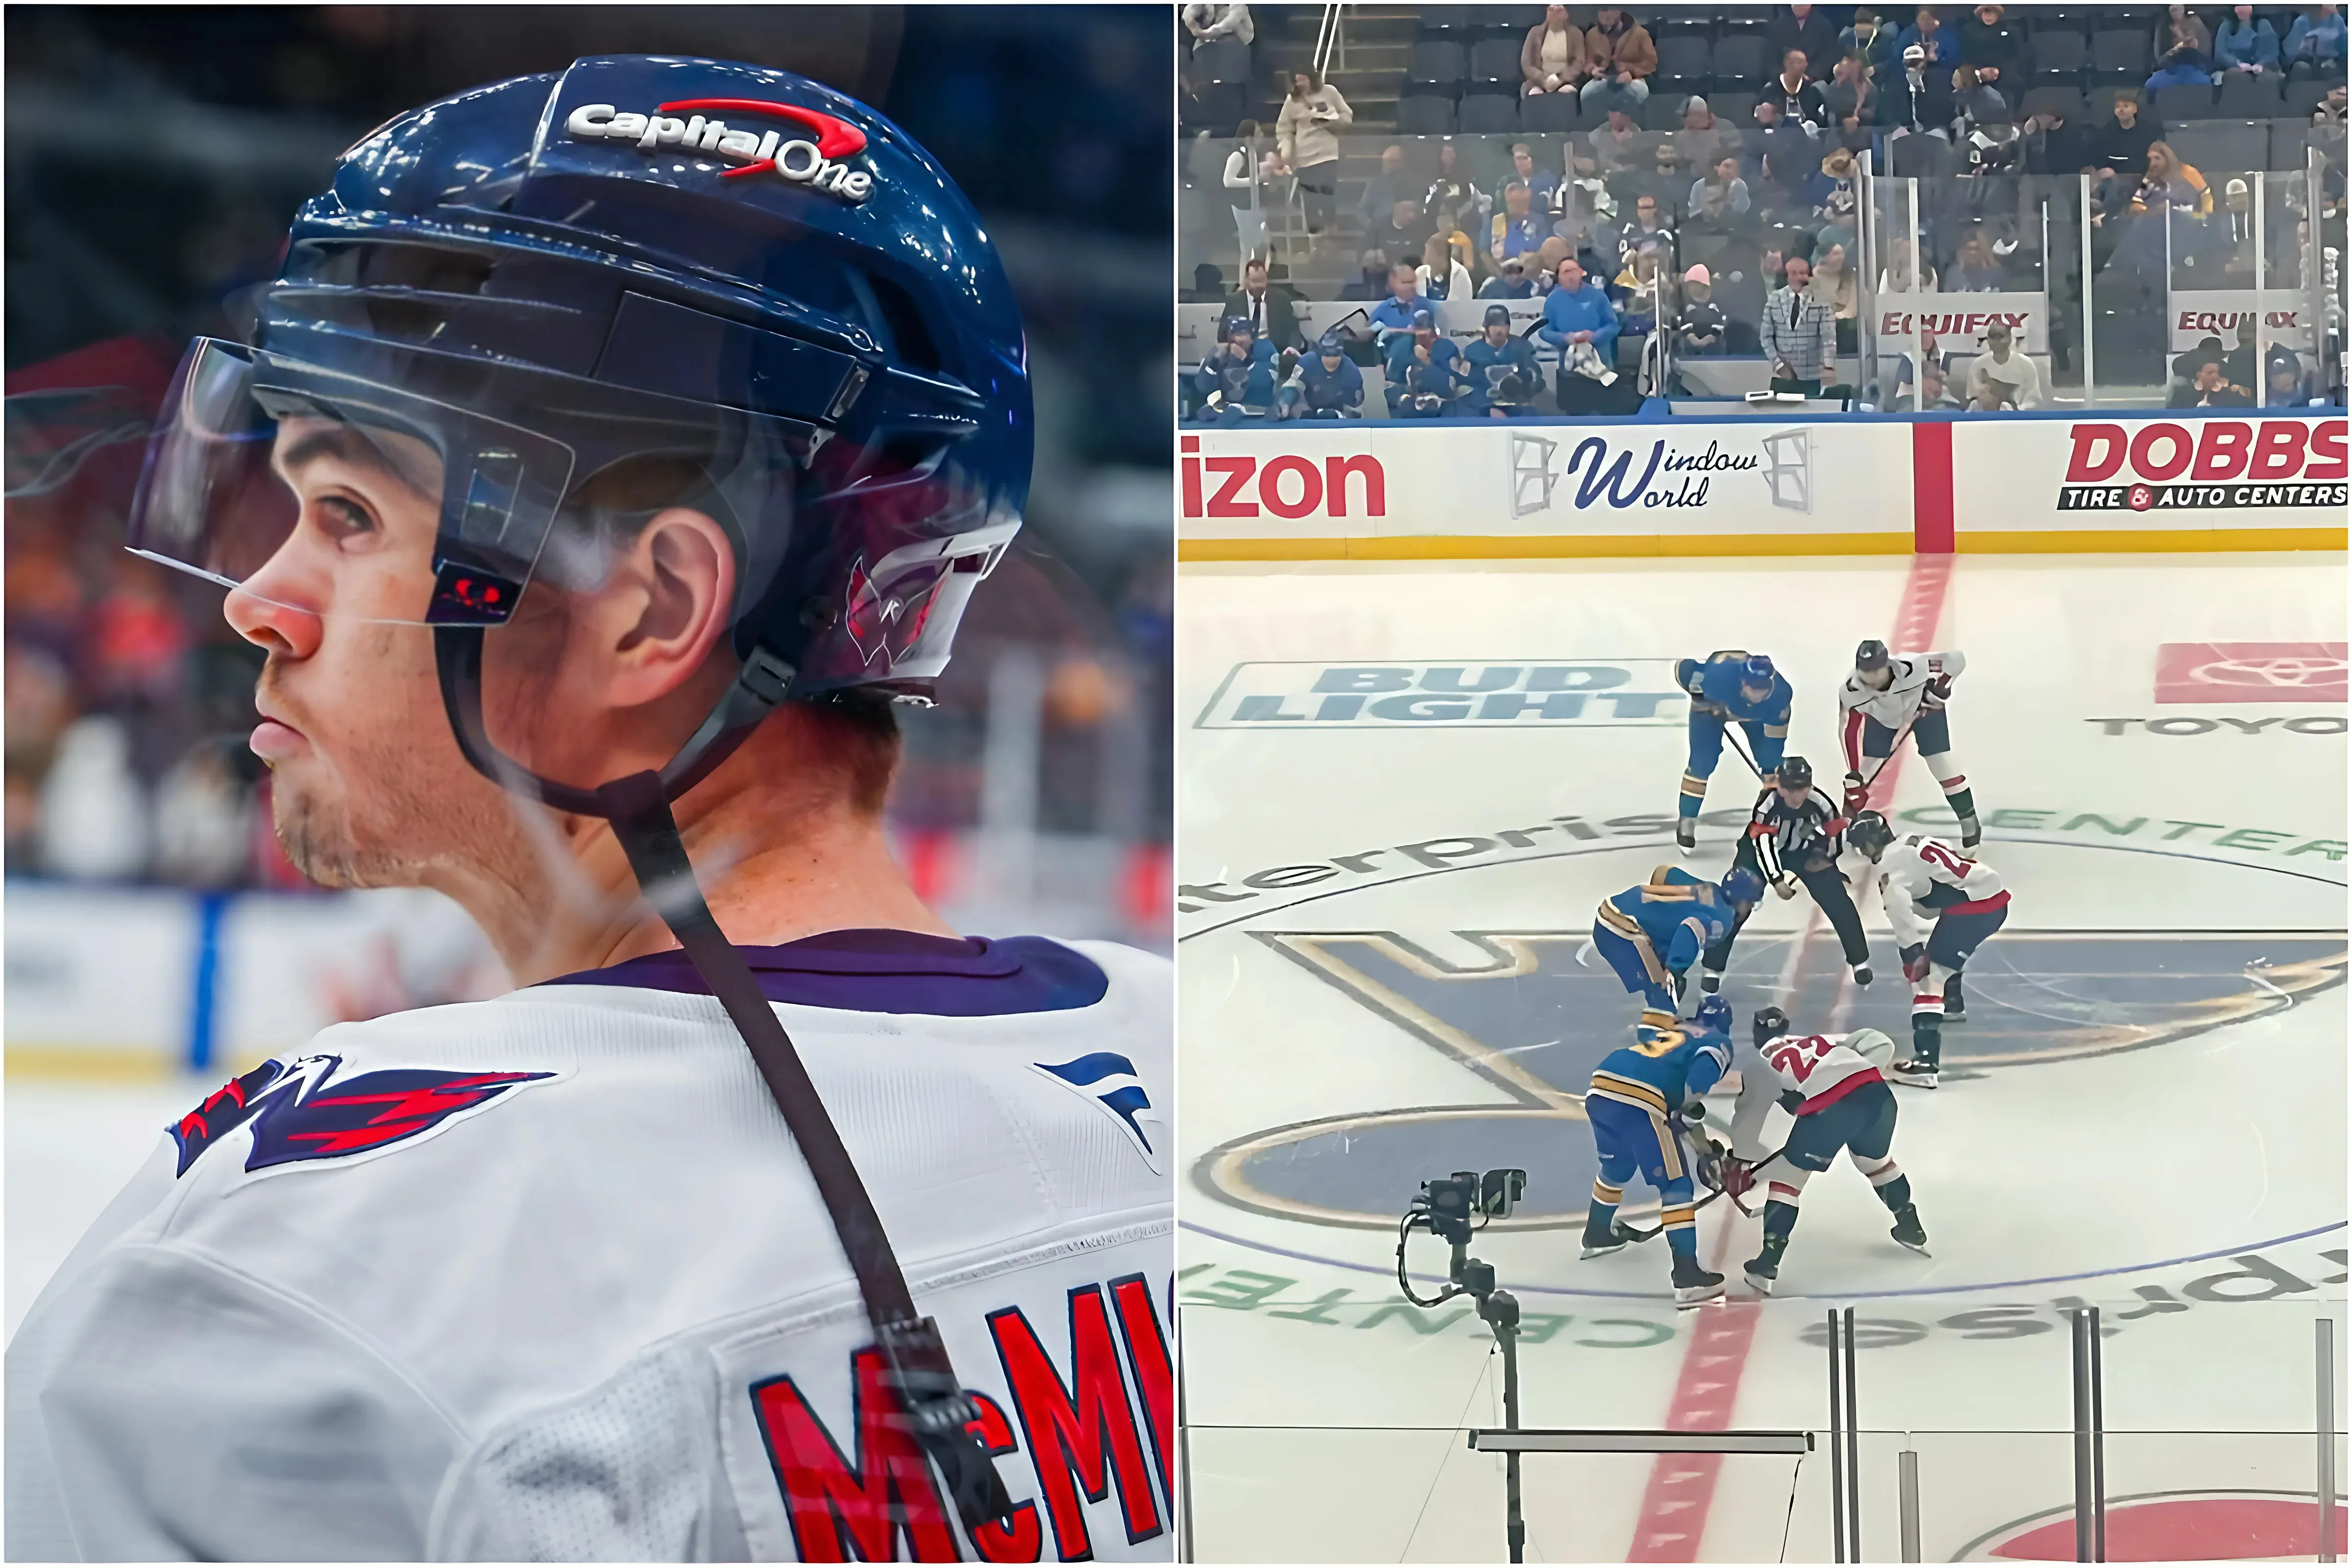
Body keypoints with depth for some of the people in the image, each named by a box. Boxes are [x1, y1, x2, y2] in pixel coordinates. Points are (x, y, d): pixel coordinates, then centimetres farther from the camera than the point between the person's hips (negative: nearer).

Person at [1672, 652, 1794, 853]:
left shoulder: (1780, 692, -36)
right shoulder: (1718, 672, -46)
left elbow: (1775, 736, -24)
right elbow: (1684, 667, -27)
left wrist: (1771, 773, -22)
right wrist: (1701, 699, -25)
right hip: (1711, 702, -2)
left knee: (1770, 759, -4)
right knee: (1702, 762, -12)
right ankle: (1686, 822, 0)